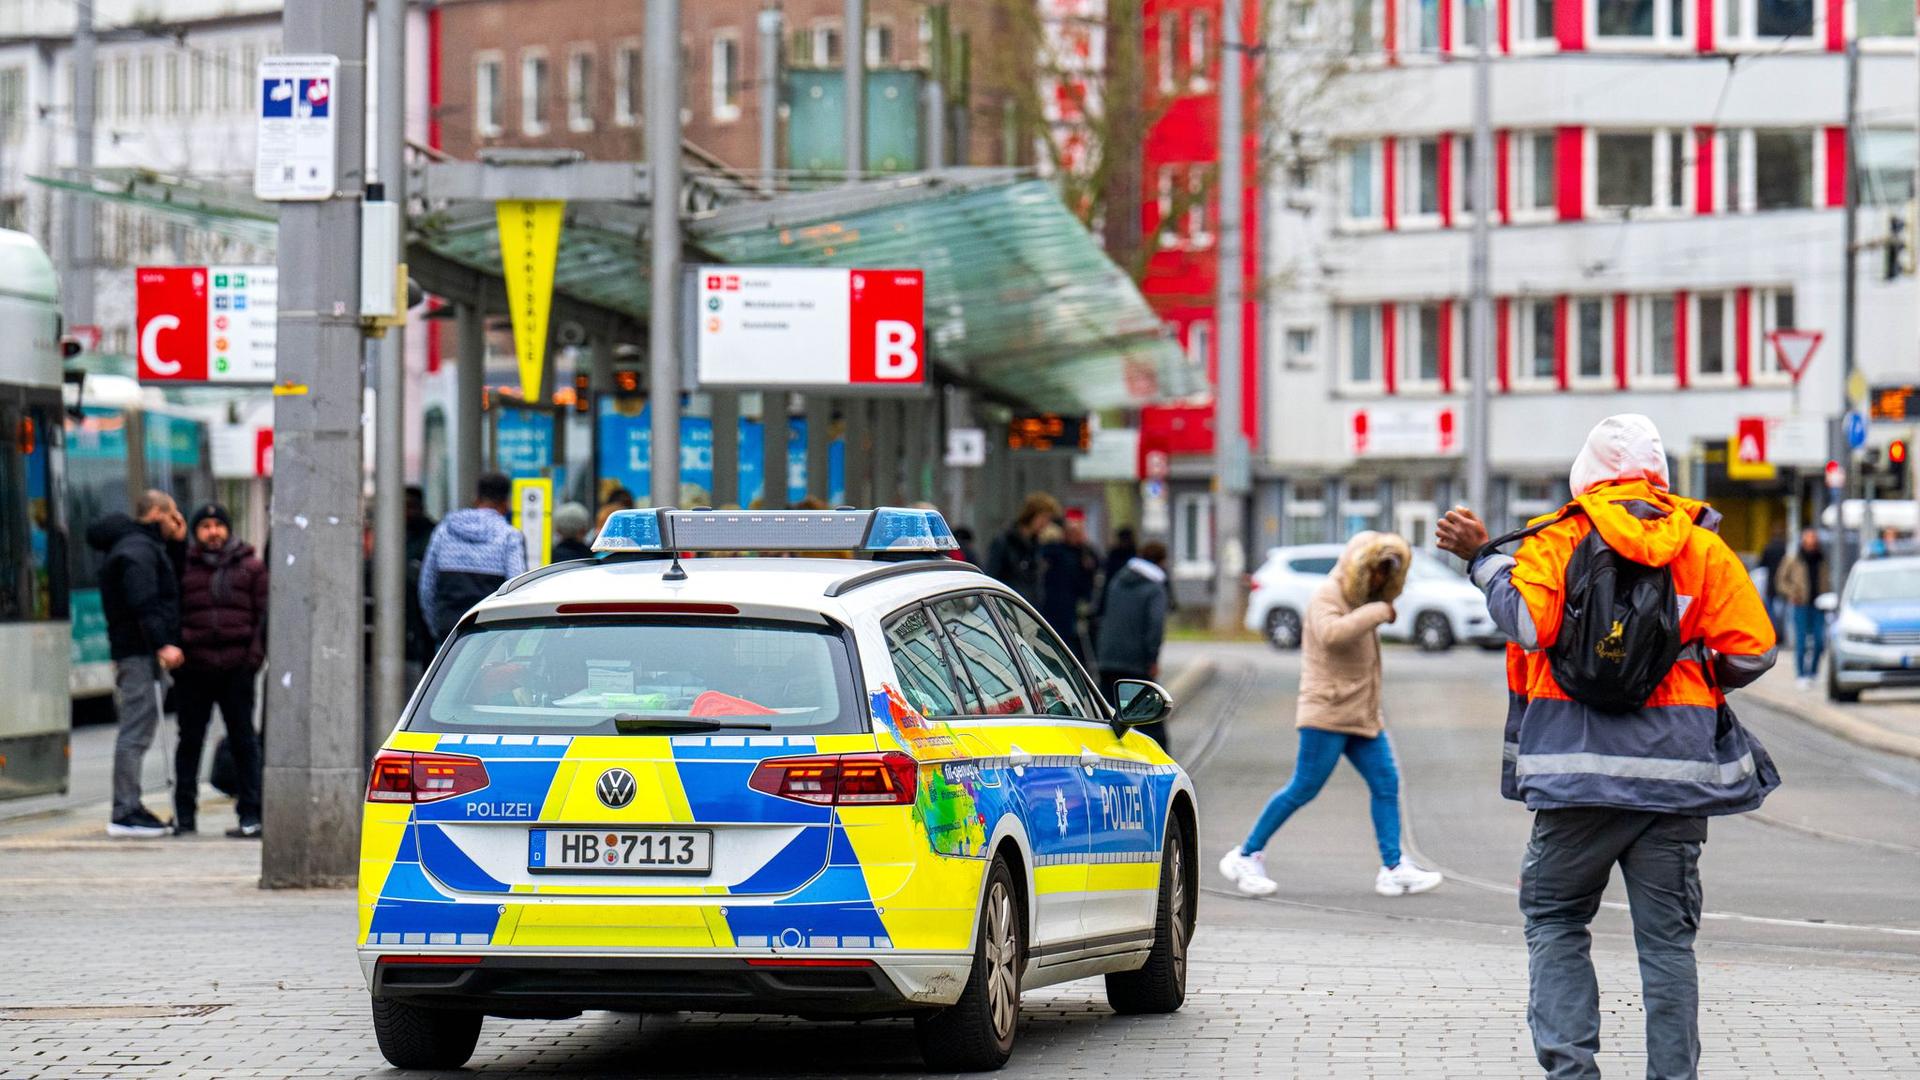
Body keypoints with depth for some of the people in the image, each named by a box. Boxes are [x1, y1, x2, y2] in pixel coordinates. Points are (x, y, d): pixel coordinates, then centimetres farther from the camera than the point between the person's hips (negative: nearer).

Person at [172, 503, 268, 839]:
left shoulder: (251, 566, 10)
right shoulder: (184, 566, 11)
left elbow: (264, 613, 6)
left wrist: (255, 653, -4)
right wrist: (173, 650, 0)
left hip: (236, 668, -1)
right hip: (194, 668, 1)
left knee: (243, 740, 1)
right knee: (190, 739, 5)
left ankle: (250, 814, 4)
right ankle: (184, 813, 12)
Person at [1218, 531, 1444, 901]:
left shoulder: (1361, 603, 20)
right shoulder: (1327, 596, -9)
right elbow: (1332, 633, -30)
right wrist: (1378, 613, -25)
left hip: (1362, 716, 9)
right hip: (1328, 713, -9)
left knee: (1386, 784, -1)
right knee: (1303, 789, -7)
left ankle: (1394, 869, -2)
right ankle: (1246, 856, 2)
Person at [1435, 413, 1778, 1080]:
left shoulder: (1557, 539, 1)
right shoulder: (1703, 545, 7)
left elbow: (1528, 622, -15)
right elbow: (1753, 650, 1)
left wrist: (1482, 559, -1)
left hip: (1579, 767, -1)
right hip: (1674, 771, 2)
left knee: (1554, 921, 10)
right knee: (1667, 938, 7)